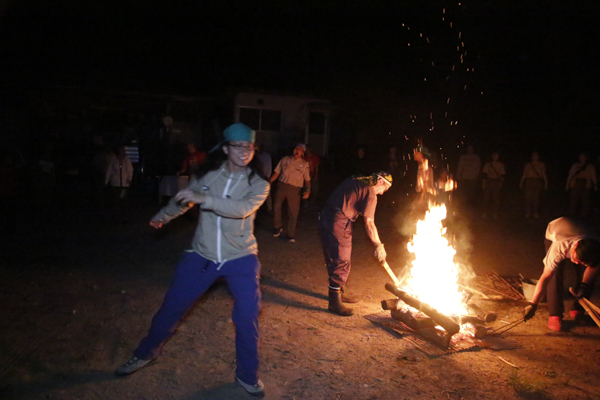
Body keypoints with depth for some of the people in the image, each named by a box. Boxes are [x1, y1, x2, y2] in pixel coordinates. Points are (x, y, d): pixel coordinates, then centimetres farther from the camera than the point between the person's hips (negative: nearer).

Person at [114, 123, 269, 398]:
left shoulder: (259, 183, -10)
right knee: (171, 308, 11)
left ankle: (248, 376, 22)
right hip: (202, 256, 2)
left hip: (241, 259, -2)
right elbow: (184, 198, 17)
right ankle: (146, 352, 39)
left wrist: (203, 198, -40)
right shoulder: (207, 174, -4)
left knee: (247, 318, -3)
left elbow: (242, 209, -31)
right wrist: (162, 216, 33)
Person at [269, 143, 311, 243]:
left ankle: (290, 235, 7)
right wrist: (269, 182, 4)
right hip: (282, 185, 1)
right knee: (276, 207, -5)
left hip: (294, 190, -1)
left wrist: (307, 190, -12)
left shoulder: (305, 164, 9)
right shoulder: (285, 159, 11)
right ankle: (278, 228, 19)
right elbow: (276, 173, 12)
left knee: (293, 213, -2)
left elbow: (307, 179, 5)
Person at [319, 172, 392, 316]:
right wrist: (379, 246, -4)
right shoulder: (371, 194, -7)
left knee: (334, 259, 20)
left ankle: (339, 292, 34)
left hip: (325, 216, 10)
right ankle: (335, 302, 3)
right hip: (338, 222, -10)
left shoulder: (355, 181, 18)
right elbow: (369, 223, -11)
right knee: (341, 262, -3)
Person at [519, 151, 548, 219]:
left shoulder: (541, 165, 10)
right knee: (528, 197, -4)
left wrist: (546, 183, 2)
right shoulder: (528, 164, 11)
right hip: (529, 182, 0)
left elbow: (544, 175, 9)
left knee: (536, 198, -3)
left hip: (538, 182, 0)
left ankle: (535, 213, 5)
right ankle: (528, 213, 3)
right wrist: (521, 182, 3)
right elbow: (524, 174, 9)